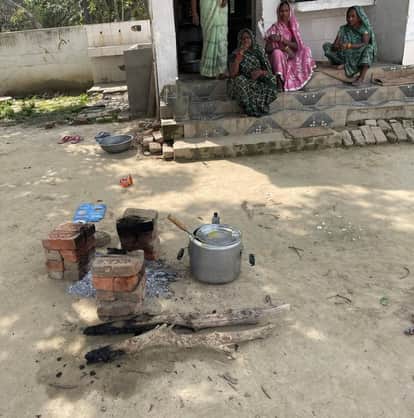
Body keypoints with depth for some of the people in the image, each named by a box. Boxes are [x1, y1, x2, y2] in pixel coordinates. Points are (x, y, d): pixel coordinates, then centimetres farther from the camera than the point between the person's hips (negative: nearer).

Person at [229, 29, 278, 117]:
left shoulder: (259, 51, 10)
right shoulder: (236, 54, 5)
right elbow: (232, 74, -9)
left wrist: (260, 72, -18)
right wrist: (239, 55, -14)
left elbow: (268, 70, 6)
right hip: (244, 81, -2)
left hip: (259, 80, 2)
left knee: (272, 79, -29)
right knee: (240, 81, -36)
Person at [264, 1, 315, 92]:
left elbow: (296, 46, -4)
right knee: (277, 53, -34)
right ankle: (280, 82, -36)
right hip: (279, 57, -4)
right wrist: (285, 48, -24)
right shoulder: (274, 28, -4)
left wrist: (281, 39, -19)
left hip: (291, 57, 4)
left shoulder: (293, 26, 6)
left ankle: (302, 80, -18)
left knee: (306, 50, -14)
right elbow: (268, 48, -12)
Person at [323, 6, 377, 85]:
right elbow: (334, 46, -11)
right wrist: (336, 47, -36)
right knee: (326, 46, -6)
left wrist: (348, 46, -39)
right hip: (347, 56, 3)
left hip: (361, 58, -3)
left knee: (368, 48, -36)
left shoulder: (365, 29, -11)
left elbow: (365, 44, -26)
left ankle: (362, 76, -40)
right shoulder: (343, 29, -3)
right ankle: (345, 64, -10)